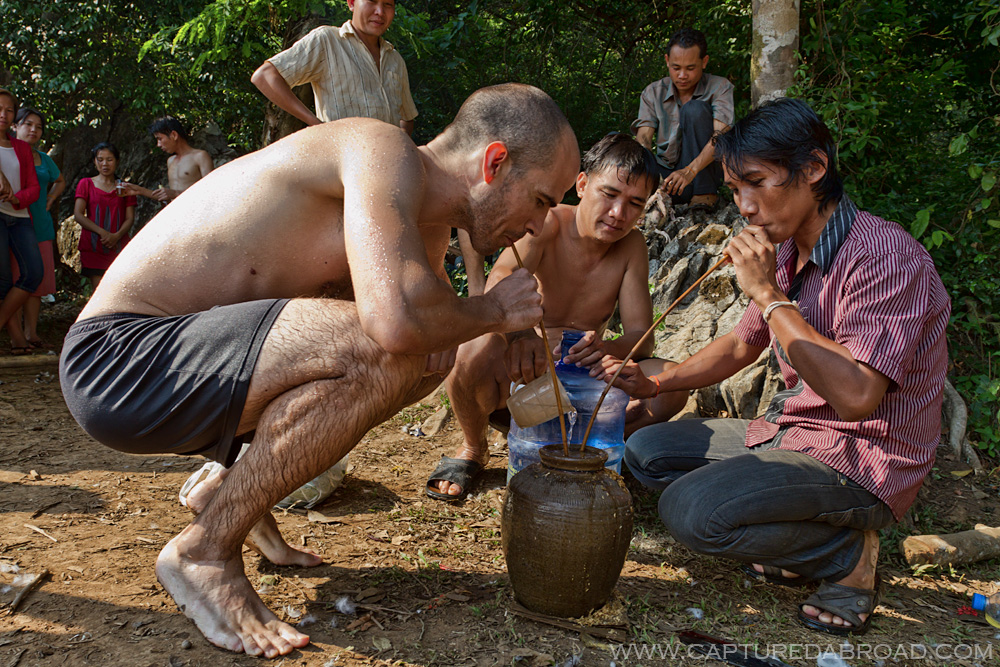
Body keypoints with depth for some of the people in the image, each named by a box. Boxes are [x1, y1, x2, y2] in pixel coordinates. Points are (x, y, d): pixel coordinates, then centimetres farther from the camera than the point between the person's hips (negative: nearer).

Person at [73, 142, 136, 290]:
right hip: (93, 248, 0)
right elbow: (78, 215, 1)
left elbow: (130, 218, 6)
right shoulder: (86, 184, 10)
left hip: (118, 247, 1)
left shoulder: (124, 188, 13)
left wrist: (116, 236, -14)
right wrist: (102, 232, -13)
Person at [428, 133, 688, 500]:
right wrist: (520, 333, -57)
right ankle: (473, 449, -6)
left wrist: (609, 348, -34)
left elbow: (642, 337, -9)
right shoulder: (548, 224, -15)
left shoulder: (631, 245, -3)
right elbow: (499, 285, -34)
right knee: (476, 349, -37)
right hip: (514, 379, -3)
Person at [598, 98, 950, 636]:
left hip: (864, 461, -9)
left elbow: (856, 395, -32)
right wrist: (655, 383, 4)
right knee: (647, 452, 8)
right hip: (789, 432, 9)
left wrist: (769, 296, -26)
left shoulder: (884, 254, -22)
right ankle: (802, 539, 7)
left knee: (691, 510, -27)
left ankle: (847, 555, -3)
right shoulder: (788, 253, 5)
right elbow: (740, 346, 18)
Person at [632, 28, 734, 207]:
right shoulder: (653, 93, 4)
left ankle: (705, 194, -24)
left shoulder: (719, 87, -4)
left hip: (703, 172, -1)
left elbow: (721, 135, -19)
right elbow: (643, 138, -10)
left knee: (694, 109, -24)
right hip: (666, 173, 1)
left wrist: (690, 171, -38)